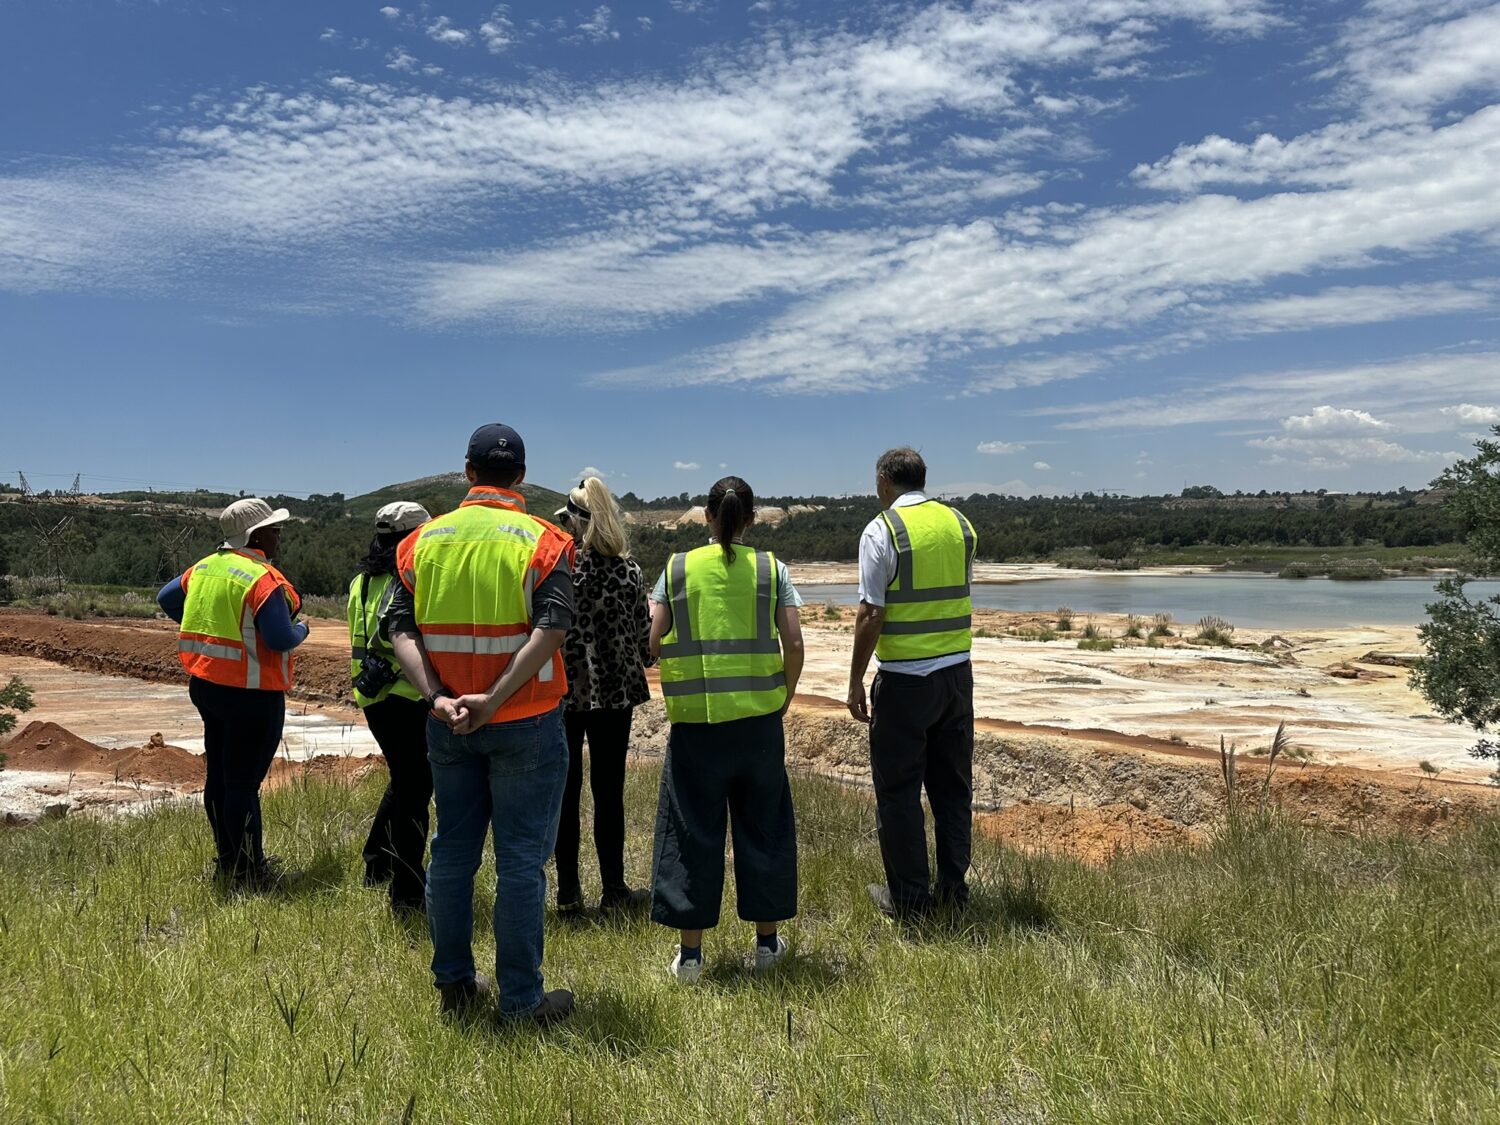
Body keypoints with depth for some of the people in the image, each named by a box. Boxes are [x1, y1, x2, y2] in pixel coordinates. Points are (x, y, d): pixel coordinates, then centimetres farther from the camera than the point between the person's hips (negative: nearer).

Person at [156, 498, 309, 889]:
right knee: (244, 781, -2)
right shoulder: (263, 578, -19)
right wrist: (302, 629, -3)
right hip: (250, 692, -9)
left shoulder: (206, 567, 8)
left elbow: (167, 598, 21)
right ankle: (249, 871, 6)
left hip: (206, 684, 9)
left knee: (218, 775, 17)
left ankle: (227, 859, 30)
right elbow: (281, 639, -24)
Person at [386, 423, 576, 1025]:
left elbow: (400, 630, -4)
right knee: (521, 860, 4)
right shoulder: (541, 541, -7)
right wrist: (494, 699, -19)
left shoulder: (424, 540, 4)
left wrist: (438, 697, -12)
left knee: (452, 852, 15)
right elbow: (550, 630, -20)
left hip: (448, 724, 4)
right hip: (525, 725, -4)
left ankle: (453, 983, 27)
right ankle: (521, 999, 12)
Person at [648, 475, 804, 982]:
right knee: (762, 826, 15)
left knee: (693, 831, 9)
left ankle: (690, 953, 16)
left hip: (695, 722, 0)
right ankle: (767, 940, 26)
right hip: (759, 718, 1)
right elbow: (794, 645, -4)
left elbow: (650, 644, -5)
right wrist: (783, 700, 9)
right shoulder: (771, 569, 1)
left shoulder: (677, 569, 1)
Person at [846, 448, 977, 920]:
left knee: (899, 791, 6)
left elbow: (871, 615, -14)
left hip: (904, 679, -6)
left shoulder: (882, 531, -12)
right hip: (957, 671, 6)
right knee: (953, 786, 16)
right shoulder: (960, 524, 6)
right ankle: (954, 888, 25)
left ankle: (908, 896, 14)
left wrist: (856, 682, -7)